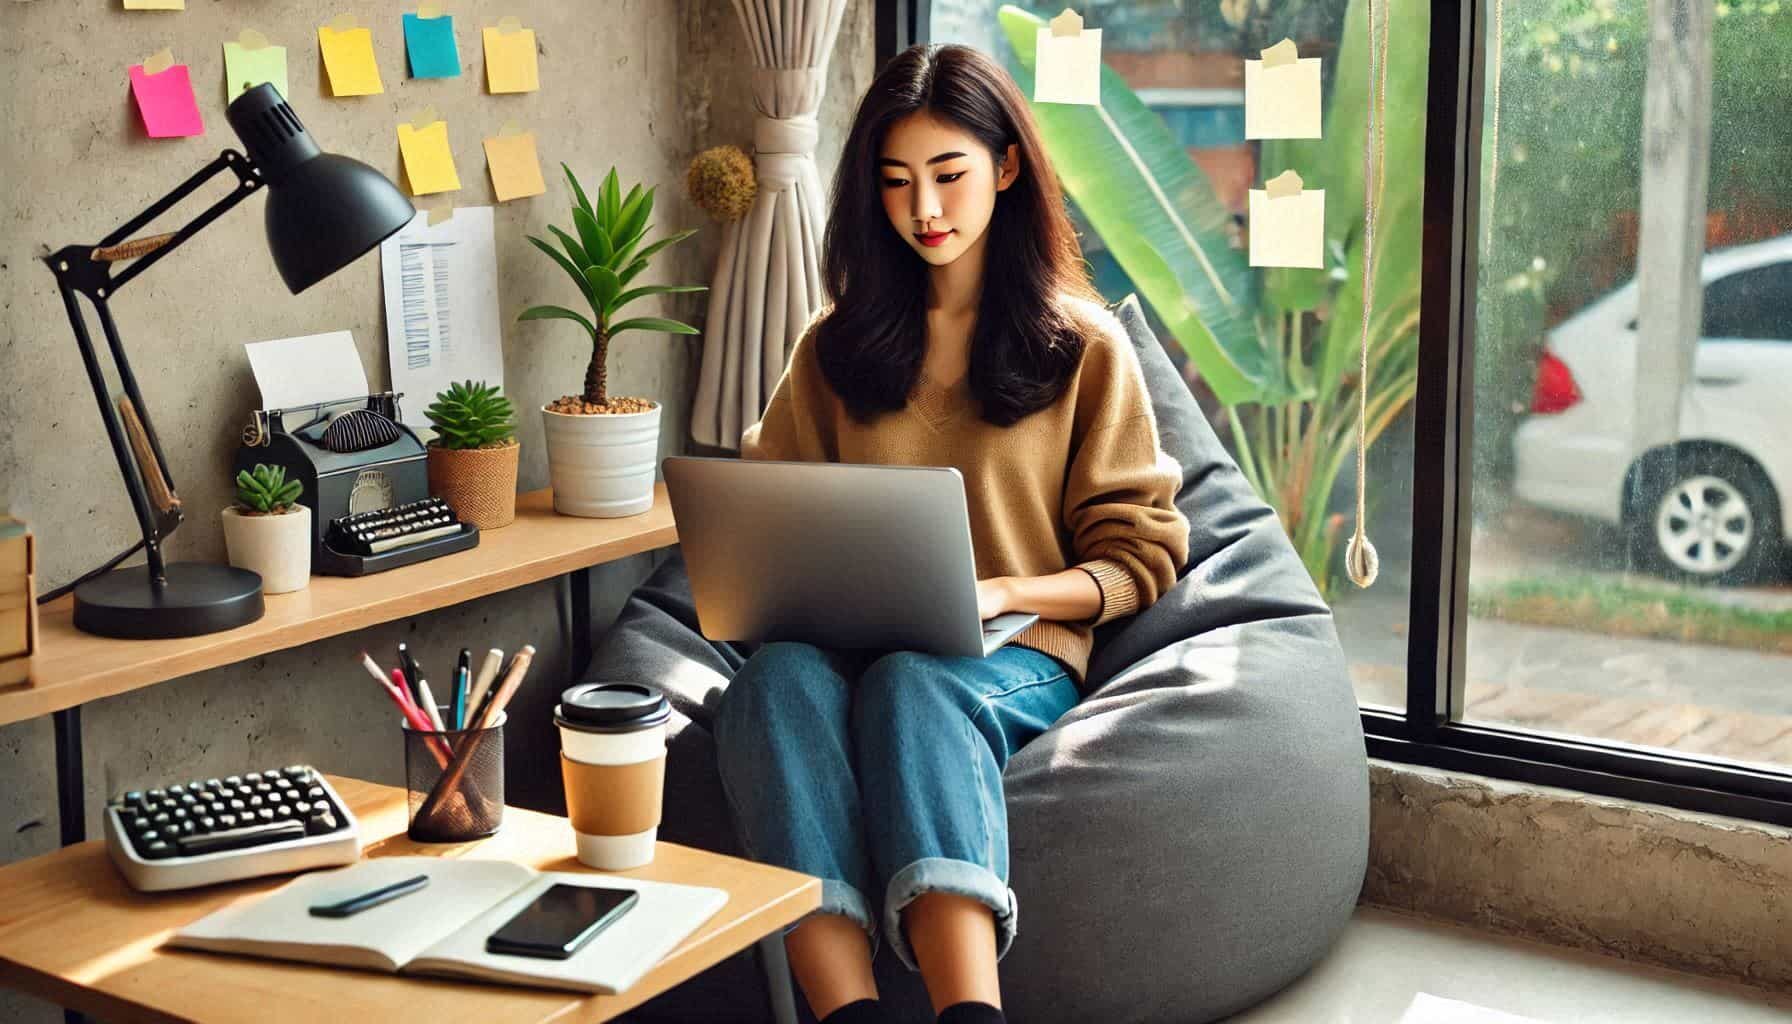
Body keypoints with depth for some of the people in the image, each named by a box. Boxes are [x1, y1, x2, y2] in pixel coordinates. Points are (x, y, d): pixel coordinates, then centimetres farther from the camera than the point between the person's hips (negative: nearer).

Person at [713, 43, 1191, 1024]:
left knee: (912, 684, -39)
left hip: (1019, 656, -2)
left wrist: (1004, 593, -11)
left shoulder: (1085, 346, 10)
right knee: (777, 677, -36)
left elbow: (1138, 556, 7)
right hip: (844, 644, 2)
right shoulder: (837, 346, 19)